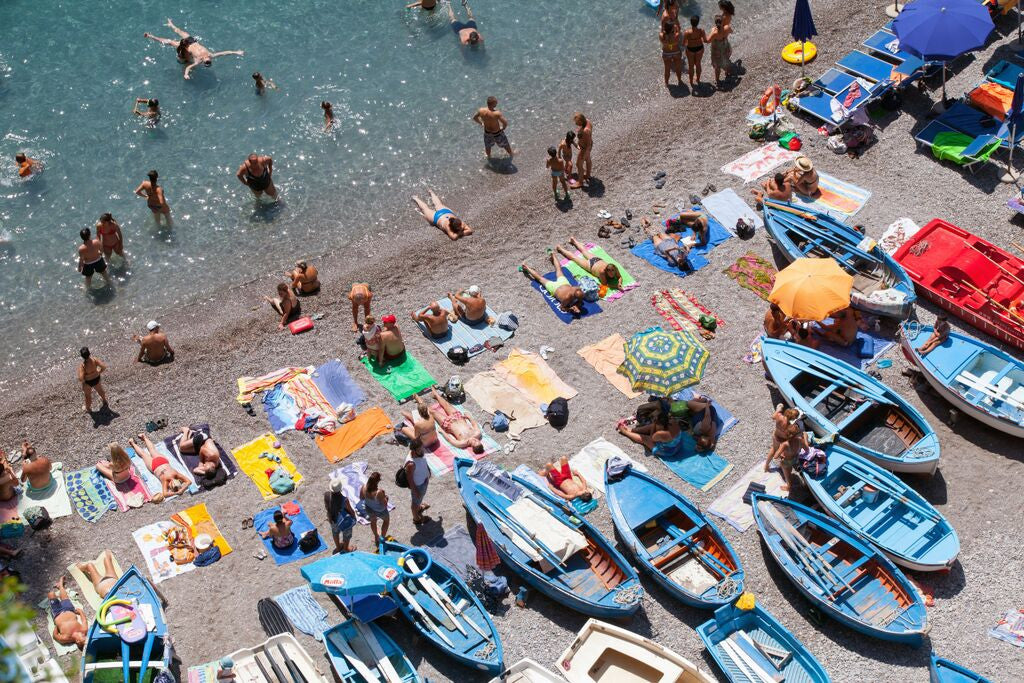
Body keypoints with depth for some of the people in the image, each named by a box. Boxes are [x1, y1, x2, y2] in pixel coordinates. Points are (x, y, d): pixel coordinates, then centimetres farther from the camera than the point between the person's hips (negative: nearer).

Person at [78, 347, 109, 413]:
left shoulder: (82, 366, -35)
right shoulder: (94, 360, -28)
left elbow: (81, 378, -38)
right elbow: (104, 367, -24)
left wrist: (82, 382, -14)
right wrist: (99, 372, -5)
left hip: (88, 382, -3)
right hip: (97, 379, 3)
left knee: (88, 395, 27)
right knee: (100, 390, 35)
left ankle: (88, 408, 52)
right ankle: (104, 401, 64)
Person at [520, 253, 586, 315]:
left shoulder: (580, 292, -33)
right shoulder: (567, 298, -45)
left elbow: (580, 301, -11)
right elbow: (562, 307, -27)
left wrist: (577, 306, -31)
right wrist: (571, 309, -43)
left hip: (564, 282, 5)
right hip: (554, 287, -5)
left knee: (559, 269, 34)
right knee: (540, 278, 21)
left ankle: (554, 255, 60)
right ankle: (526, 268, 42)